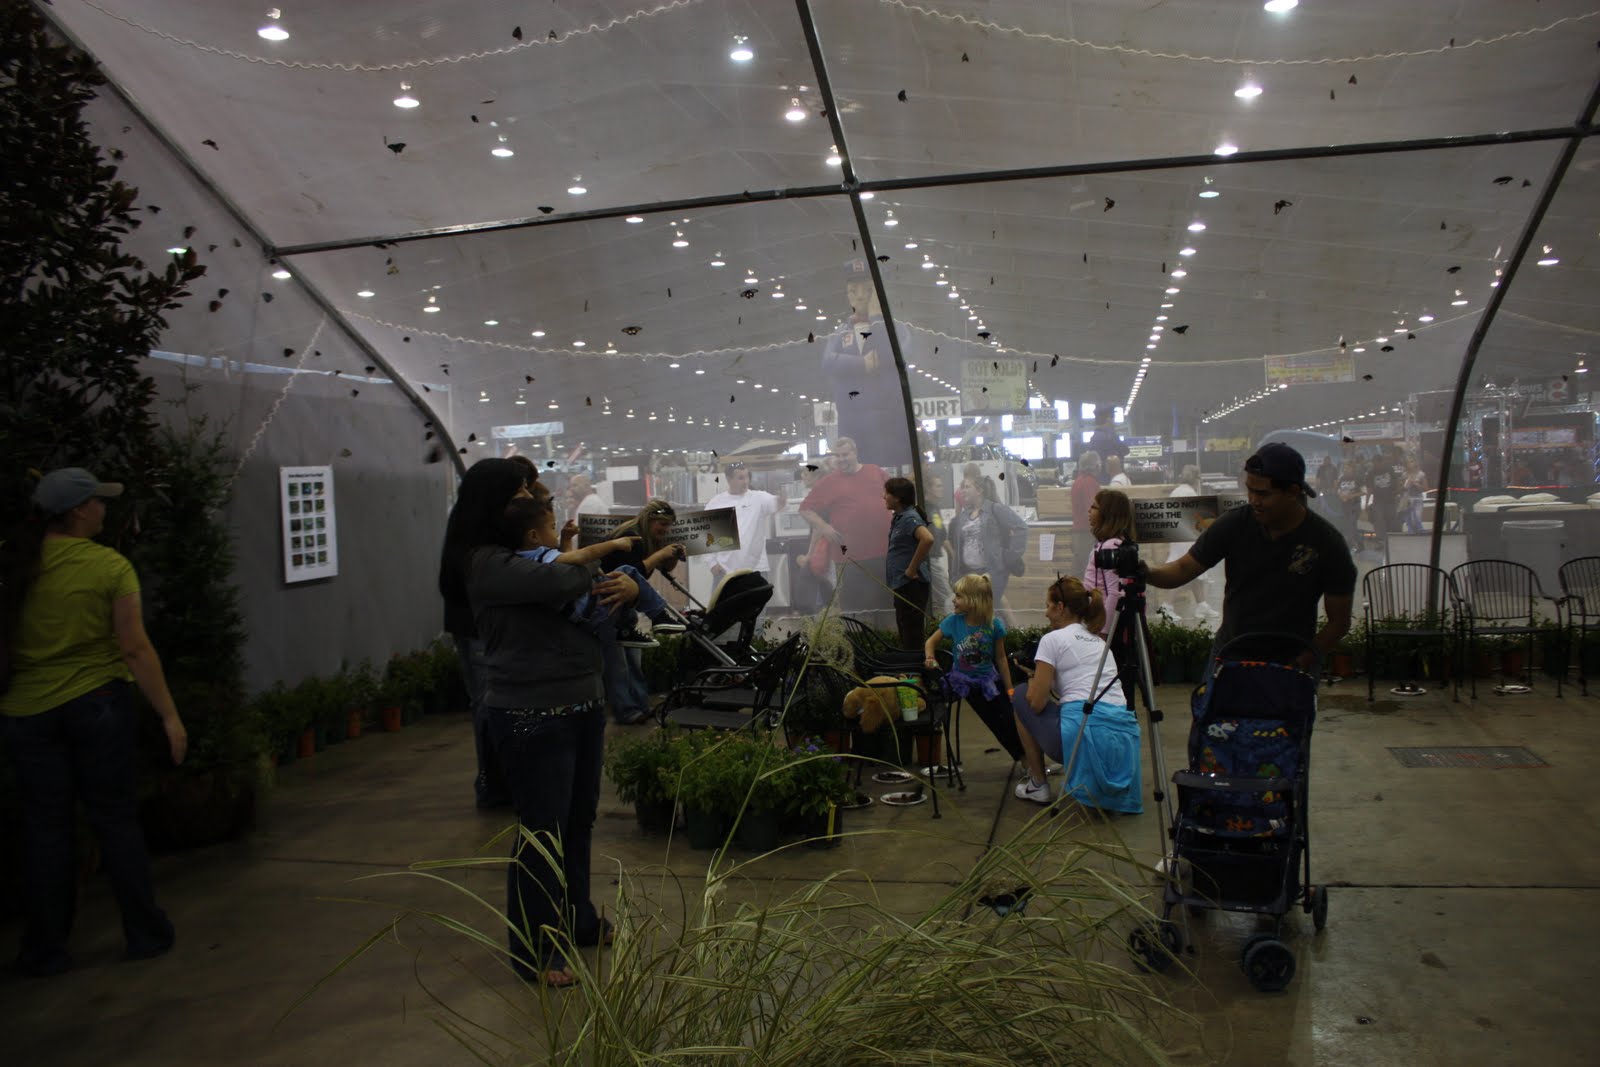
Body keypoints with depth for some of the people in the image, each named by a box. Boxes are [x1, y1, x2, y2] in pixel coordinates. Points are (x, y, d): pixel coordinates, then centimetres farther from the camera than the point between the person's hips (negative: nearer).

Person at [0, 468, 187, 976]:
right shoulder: (110, 566, -10)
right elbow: (135, 649, -12)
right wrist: (169, 714, -7)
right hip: (99, 704, -3)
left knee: (46, 828, 11)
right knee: (115, 819, 7)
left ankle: (45, 949, 18)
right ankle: (145, 935, 16)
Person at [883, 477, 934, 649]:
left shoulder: (910, 518, -16)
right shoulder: (898, 518, 14)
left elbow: (928, 539, -33)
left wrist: (912, 569, -25)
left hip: (911, 585, -10)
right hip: (902, 584, 10)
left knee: (912, 638, -6)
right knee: (906, 636, 16)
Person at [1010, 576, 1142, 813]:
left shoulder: (1053, 639, 3)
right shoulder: (1098, 640, 25)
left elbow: (1036, 703, -1)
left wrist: (1032, 678, 19)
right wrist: (1043, 679, 29)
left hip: (1085, 735, -7)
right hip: (1125, 736, 7)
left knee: (1020, 696, 18)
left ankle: (1037, 785, 21)